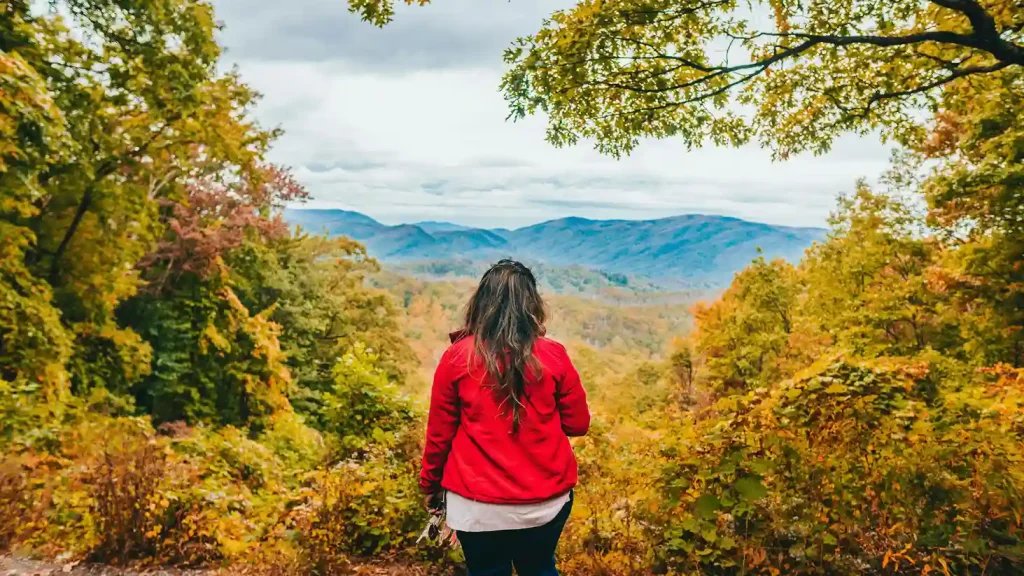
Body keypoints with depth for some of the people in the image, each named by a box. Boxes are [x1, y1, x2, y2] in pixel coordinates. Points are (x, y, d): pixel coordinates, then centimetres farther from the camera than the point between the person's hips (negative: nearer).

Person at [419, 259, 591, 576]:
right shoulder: (554, 355, -9)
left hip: (477, 502, -1)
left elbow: (439, 432, -3)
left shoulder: (457, 358, -10)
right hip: (547, 499, 1)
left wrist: (430, 483, 13)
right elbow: (578, 424, 0)